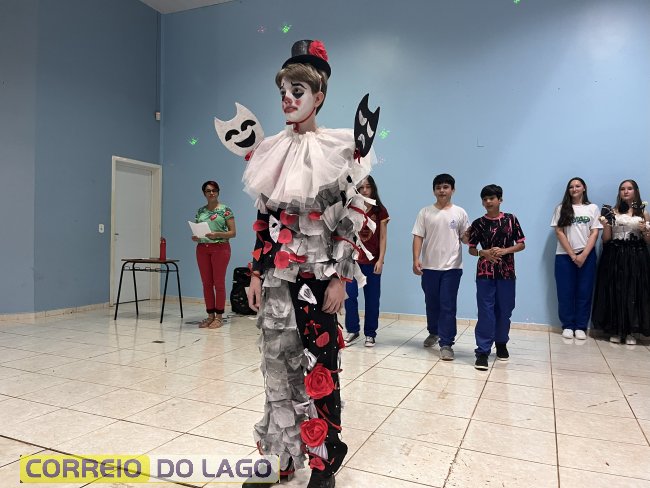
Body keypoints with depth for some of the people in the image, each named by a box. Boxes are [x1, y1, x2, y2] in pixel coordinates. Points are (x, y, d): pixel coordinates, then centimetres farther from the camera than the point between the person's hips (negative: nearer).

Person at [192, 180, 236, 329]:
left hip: (220, 248, -5)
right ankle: (210, 315, 14)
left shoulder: (225, 210, -1)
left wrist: (217, 234, -19)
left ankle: (219, 317, 6)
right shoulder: (200, 211, 13)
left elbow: (233, 232, -5)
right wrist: (195, 237, -5)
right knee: (206, 283, 6)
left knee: (219, 283, -2)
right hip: (202, 248, 5)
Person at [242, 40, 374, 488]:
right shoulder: (273, 151, 10)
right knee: (278, 361, 9)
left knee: (320, 363, 2)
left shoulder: (339, 148, -3)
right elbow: (264, 219, 10)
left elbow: (351, 216, -7)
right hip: (277, 274, 5)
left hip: (318, 272, -4)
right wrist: (257, 272, 6)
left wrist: (340, 278, -13)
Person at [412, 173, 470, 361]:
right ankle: (433, 332, 37)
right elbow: (418, 237, -1)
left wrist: (470, 235, -18)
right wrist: (416, 260, -11)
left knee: (448, 306, -3)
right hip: (429, 266, 2)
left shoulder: (460, 213, 3)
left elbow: (465, 238, 6)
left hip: (452, 267, -1)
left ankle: (446, 344, 2)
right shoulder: (425, 212, 3)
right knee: (431, 303, 15)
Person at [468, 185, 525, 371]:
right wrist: (484, 253, -16)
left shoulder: (511, 219, 2)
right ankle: (483, 351, -2)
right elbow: (471, 249, 4)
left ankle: (501, 343, 31)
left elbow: (521, 244, 4)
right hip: (485, 272, -1)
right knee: (485, 311, -3)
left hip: (506, 272, 1)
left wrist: (504, 251, -13)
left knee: (504, 310, 11)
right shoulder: (478, 223, 1)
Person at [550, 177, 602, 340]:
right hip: (564, 255, 0)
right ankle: (567, 326, 11)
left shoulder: (592, 208, 7)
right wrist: (572, 255, -9)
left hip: (587, 255, 0)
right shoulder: (561, 208, 5)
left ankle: (580, 327, 11)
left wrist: (583, 255, -11)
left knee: (584, 292, 2)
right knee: (565, 292, 1)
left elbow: (594, 233, 1)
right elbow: (559, 232, -1)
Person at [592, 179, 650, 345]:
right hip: (614, 257, 0)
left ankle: (631, 332, 9)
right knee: (615, 292, 0)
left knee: (634, 292, -1)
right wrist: (605, 224, -13)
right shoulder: (613, 212, 7)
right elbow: (606, 239, 3)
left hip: (636, 258, 1)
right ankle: (615, 330, 10)